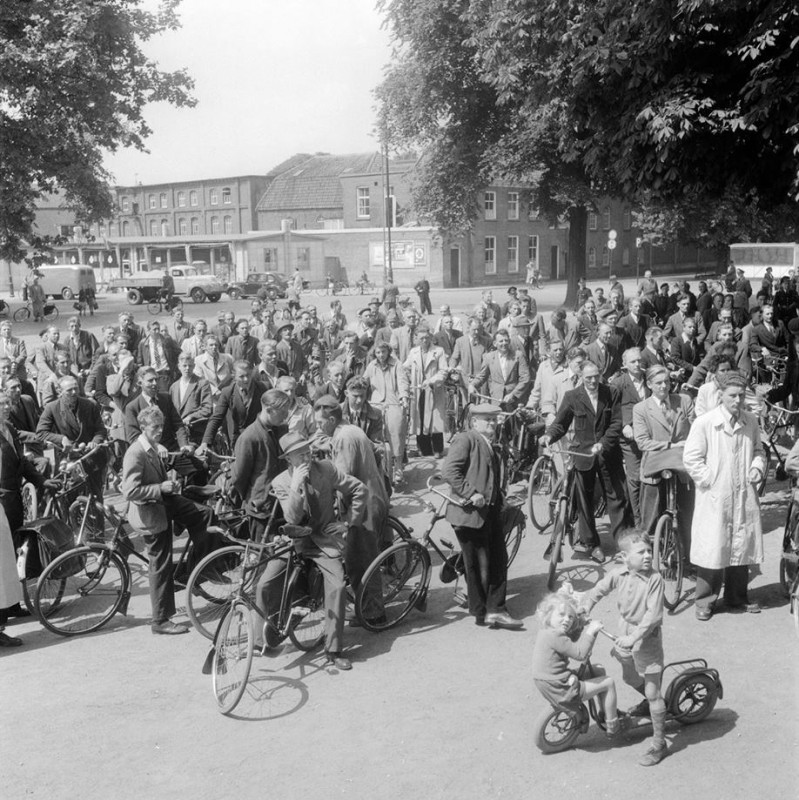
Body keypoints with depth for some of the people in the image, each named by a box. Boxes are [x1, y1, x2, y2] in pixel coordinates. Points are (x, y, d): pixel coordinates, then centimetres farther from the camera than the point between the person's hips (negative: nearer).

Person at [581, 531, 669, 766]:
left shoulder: (654, 579, -23)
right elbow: (598, 591, 8)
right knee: (629, 678, 26)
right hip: (626, 633, 6)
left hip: (647, 636, -6)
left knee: (652, 691, -2)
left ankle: (659, 744, 10)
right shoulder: (619, 575, -8)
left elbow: (653, 614, -26)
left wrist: (633, 638, -27)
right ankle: (650, 704, 55)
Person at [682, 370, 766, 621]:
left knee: (742, 547, 12)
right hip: (715, 498, -5)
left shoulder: (751, 422, 5)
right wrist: (710, 481, -10)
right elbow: (691, 458, -8)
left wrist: (758, 467, 0)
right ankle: (705, 601, 13)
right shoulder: (704, 423, -9)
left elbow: (758, 450, 19)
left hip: (744, 497, 5)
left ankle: (737, 598, 28)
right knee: (712, 548, -1)